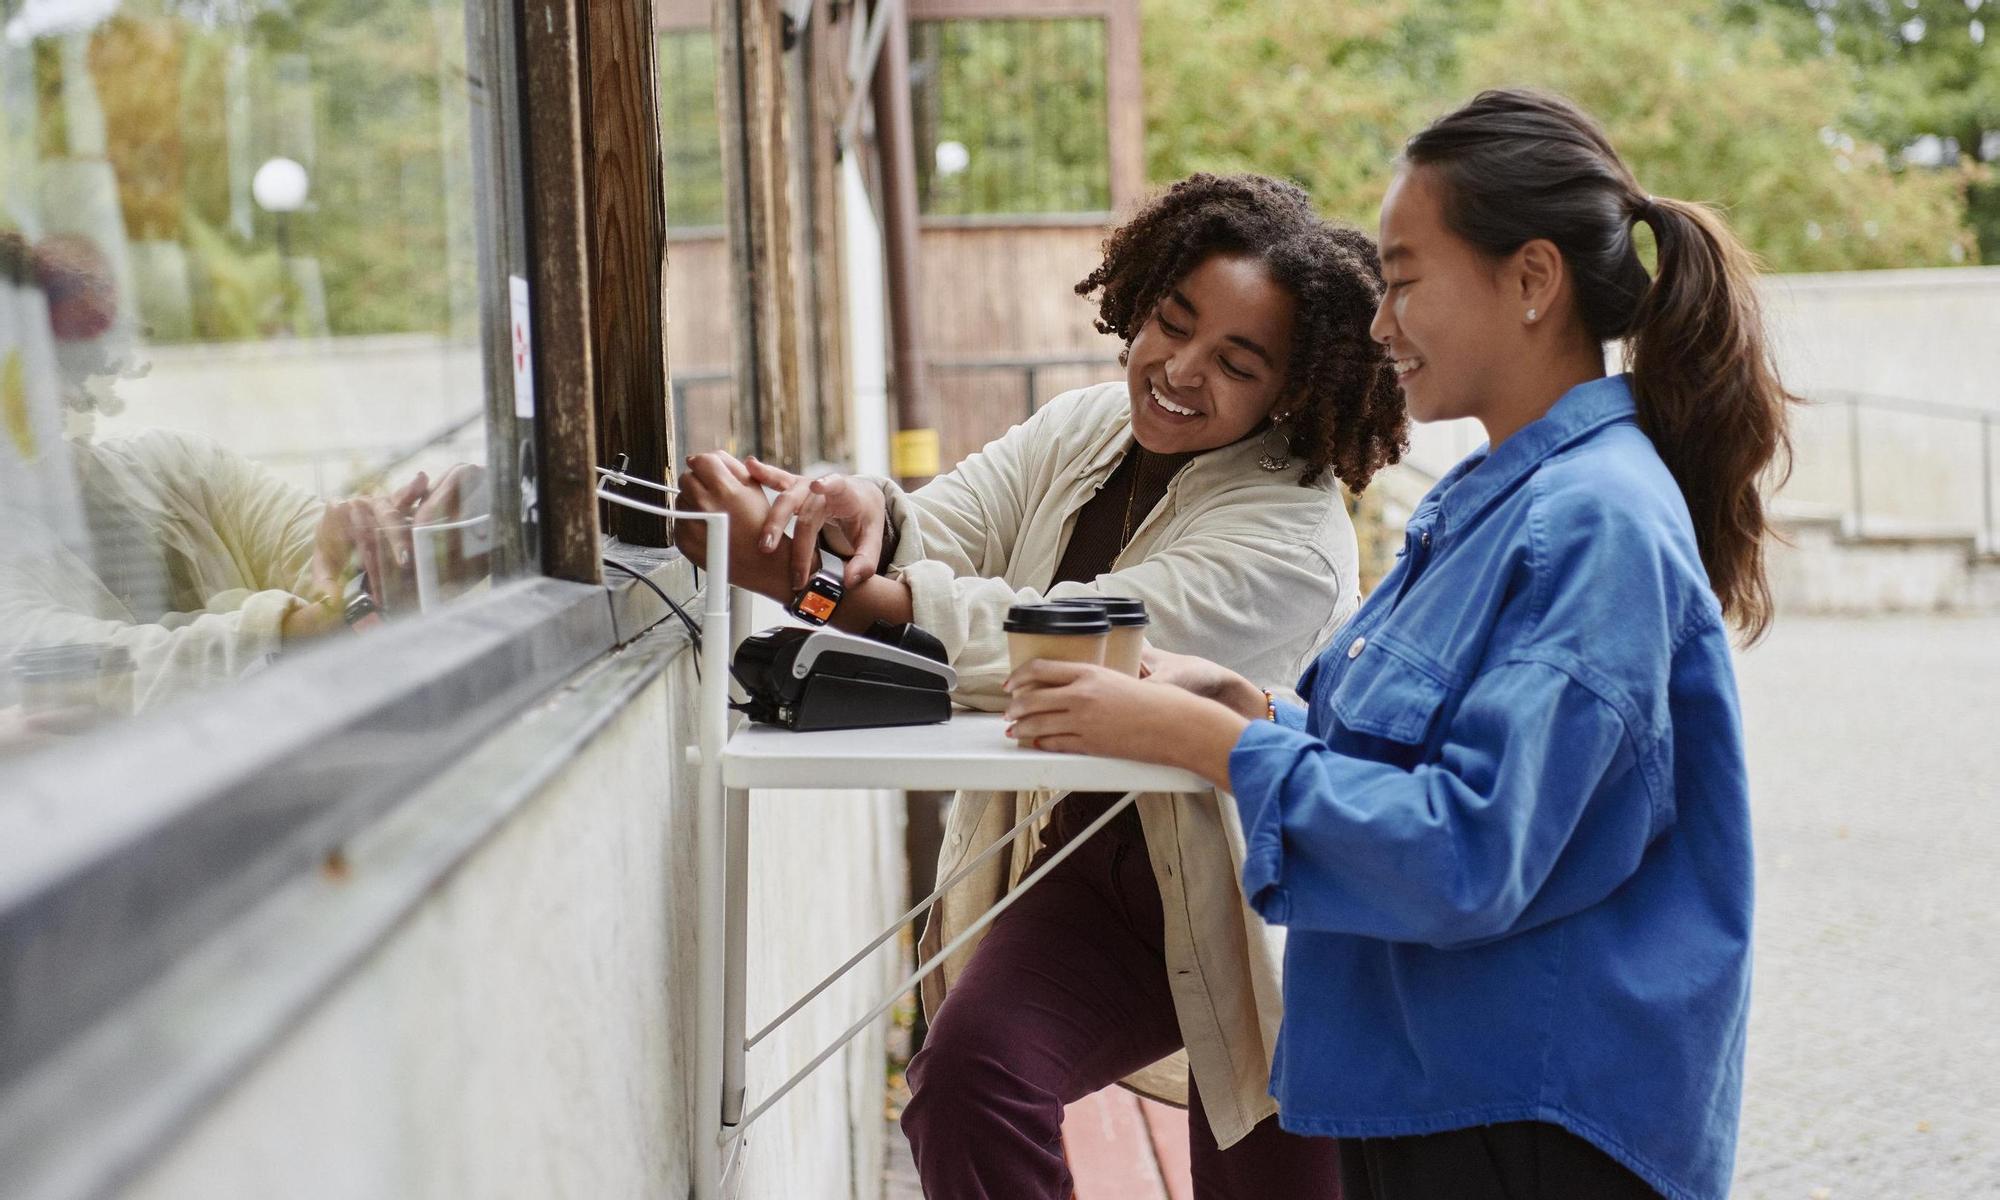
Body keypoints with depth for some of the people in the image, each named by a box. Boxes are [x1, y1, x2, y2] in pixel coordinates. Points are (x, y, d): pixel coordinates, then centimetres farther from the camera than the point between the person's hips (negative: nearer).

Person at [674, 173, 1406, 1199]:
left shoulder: (1295, 536, -21)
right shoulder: (1077, 433, 3)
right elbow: (936, 533, -8)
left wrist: (805, 581, -35)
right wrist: (864, 513, -35)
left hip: (1255, 910, -4)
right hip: (1083, 872, 4)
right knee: (963, 1083, -23)